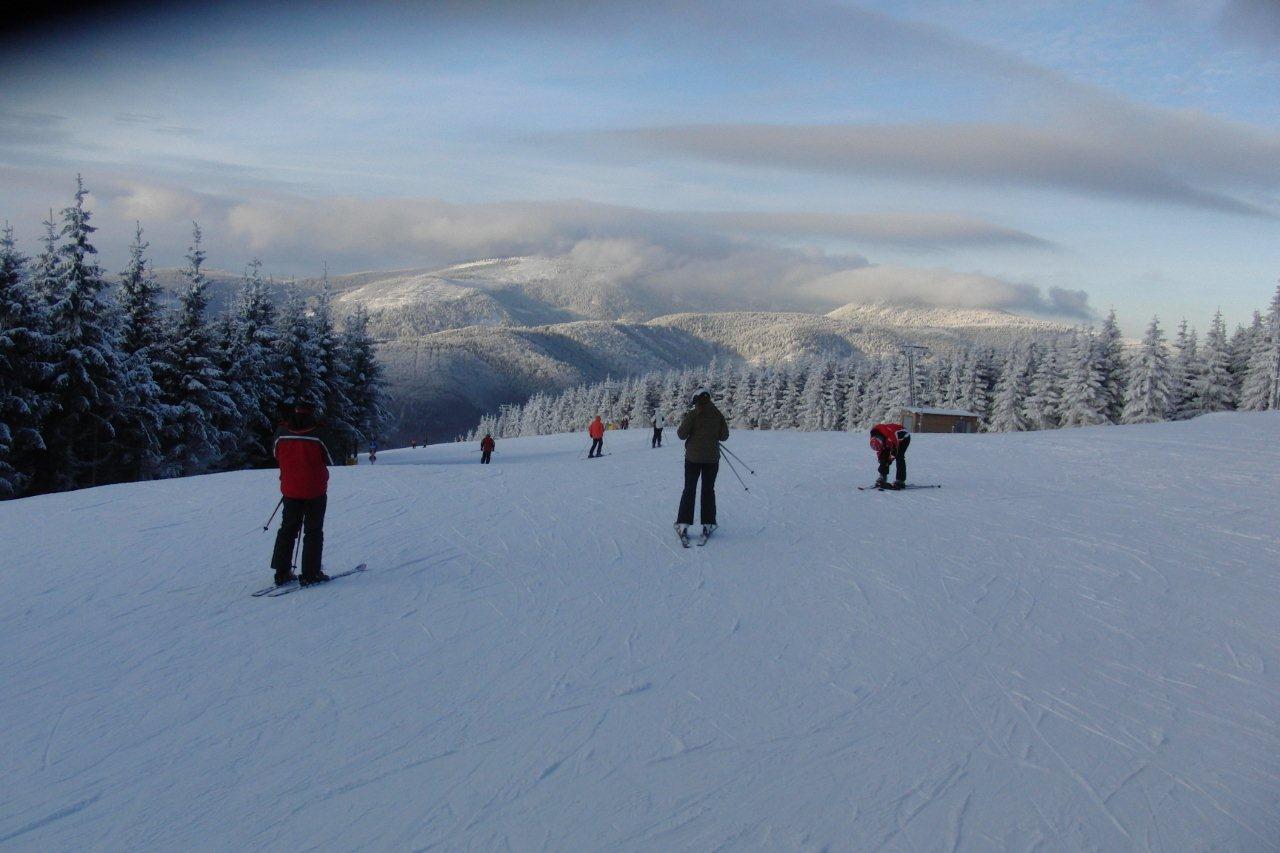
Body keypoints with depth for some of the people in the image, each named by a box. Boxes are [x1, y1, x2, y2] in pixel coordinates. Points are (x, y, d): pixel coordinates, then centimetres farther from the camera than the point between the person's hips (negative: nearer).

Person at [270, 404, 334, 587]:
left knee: (287, 529, 17)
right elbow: (329, 461, -4)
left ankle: (281, 572, 16)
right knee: (313, 531, 6)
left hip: (290, 489, 3)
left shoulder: (282, 433, -7)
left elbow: (276, 455, 10)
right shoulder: (317, 436, -16)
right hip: (315, 491, -3)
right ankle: (310, 574, 4)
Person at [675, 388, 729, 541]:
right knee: (708, 490, 13)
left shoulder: (692, 415, -11)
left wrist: (683, 421, 6)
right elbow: (724, 436, 2)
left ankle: (683, 525, 2)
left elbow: (682, 434, -11)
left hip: (693, 458, -2)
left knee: (689, 490, 7)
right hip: (712, 458, 2)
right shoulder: (718, 415, -3)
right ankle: (707, 525, 12)